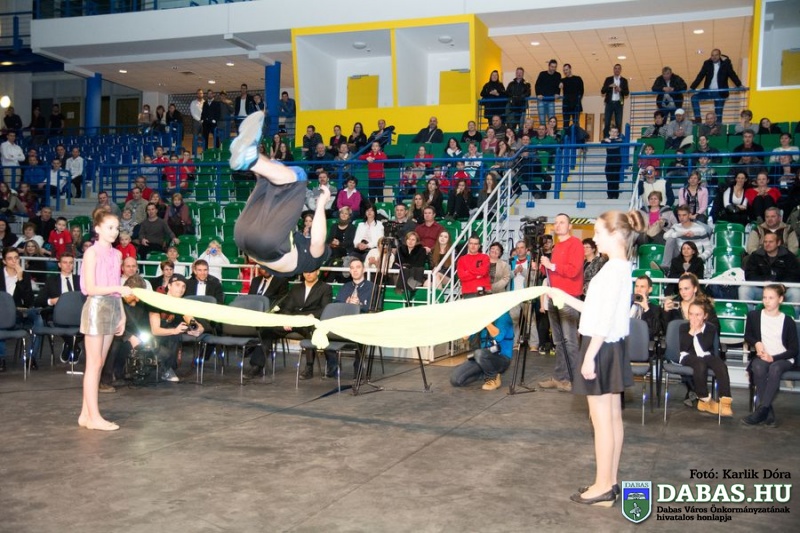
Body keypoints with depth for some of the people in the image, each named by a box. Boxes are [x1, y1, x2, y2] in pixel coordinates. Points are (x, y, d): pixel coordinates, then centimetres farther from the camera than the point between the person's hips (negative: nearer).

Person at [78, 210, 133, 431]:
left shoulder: (117, 254, 12)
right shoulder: (92, 252, -7)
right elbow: (90, 288, -13)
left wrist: (122, 313, 10)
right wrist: (118, 288, -23)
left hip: (113, 308, 7)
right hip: (96, 307, -7)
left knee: (99, 363, 8)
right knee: (94, 363, -3)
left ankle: (86, 414, 15)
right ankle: (94, 417, 1)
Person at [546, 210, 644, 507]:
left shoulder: (613, 269, -17)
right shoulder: (621, 268, 12)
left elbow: (605, 319, -22)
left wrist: (589, 356, -21)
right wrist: (564, 297, 16)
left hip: (602, 348, -10)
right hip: (613, 347, 10)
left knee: (601, 419, -3)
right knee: (612, 417, 13)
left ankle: (603, 488, 4)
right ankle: (609, 482, 22)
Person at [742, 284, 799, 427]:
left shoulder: (788, 321, 4)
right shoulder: (754, 316, 7)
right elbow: (748, 336, 21)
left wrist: (773, 357, -13)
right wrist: (756, 343, -3)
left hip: (783, 359, -1)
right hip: (762, 357, 1)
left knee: (775, 368, -37)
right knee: (758, 367, -35)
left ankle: (761, 411, -39)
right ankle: (769, 413, -34)